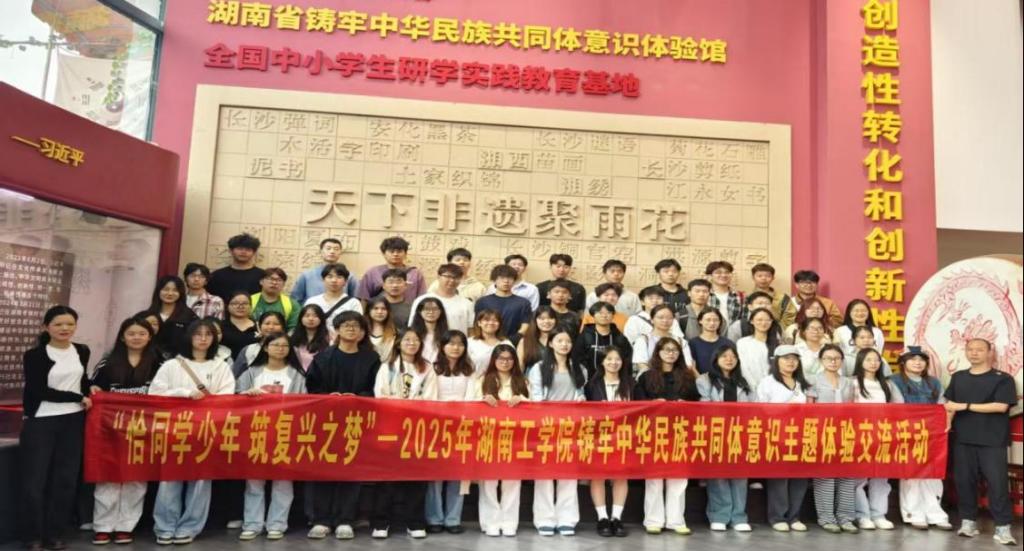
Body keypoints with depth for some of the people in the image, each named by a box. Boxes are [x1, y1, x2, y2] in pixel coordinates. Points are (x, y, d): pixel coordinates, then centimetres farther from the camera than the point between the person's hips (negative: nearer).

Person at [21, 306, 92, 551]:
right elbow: (40, 391, -14)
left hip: (73, 421, 4)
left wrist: (90, 389, 9)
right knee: (35, 481, 0)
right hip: (40, 422, -4)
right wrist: (78, 398, -11)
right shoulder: (34, 355, -8)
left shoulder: (82, 351, 7)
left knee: (66, 479, 7)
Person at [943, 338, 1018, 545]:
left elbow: (1001, 406, -12)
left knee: (997, 482, -5)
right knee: (964, 480, 5)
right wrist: (947, 423, -3)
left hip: (992, 441, -3)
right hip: (963, 439, 4)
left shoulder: (1002, 379, 0)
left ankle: (1003, 527, 3)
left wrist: (965, 406, -13)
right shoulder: (958, 378, 13)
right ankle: (968, 521, 15)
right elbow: (950, 405, 14)